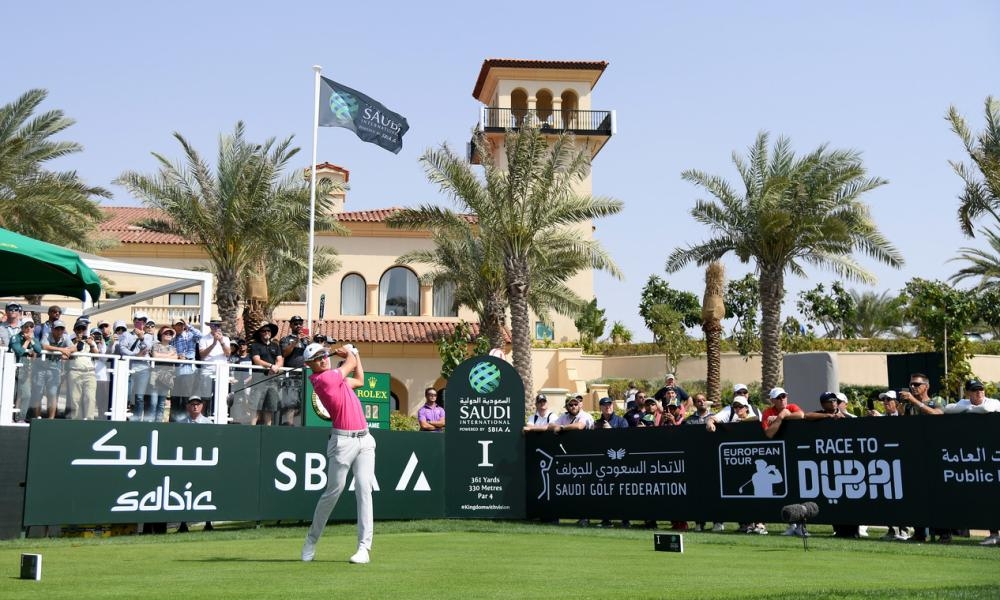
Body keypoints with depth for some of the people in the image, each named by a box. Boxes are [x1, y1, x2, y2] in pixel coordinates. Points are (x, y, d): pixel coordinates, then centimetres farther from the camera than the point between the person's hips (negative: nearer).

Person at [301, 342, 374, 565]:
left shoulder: (336, 376, 16)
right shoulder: (324, 379, -10)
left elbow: (359, 380, 31)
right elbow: (350, 363, 3)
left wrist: (355, 353, 30)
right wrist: (350, 353, 24)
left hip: (364, 439, 7)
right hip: (343, 440, -7)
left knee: (364, 489, -4)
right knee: (333, 491, 0)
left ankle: (364, 547, -6)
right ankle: (312, 539, 21)